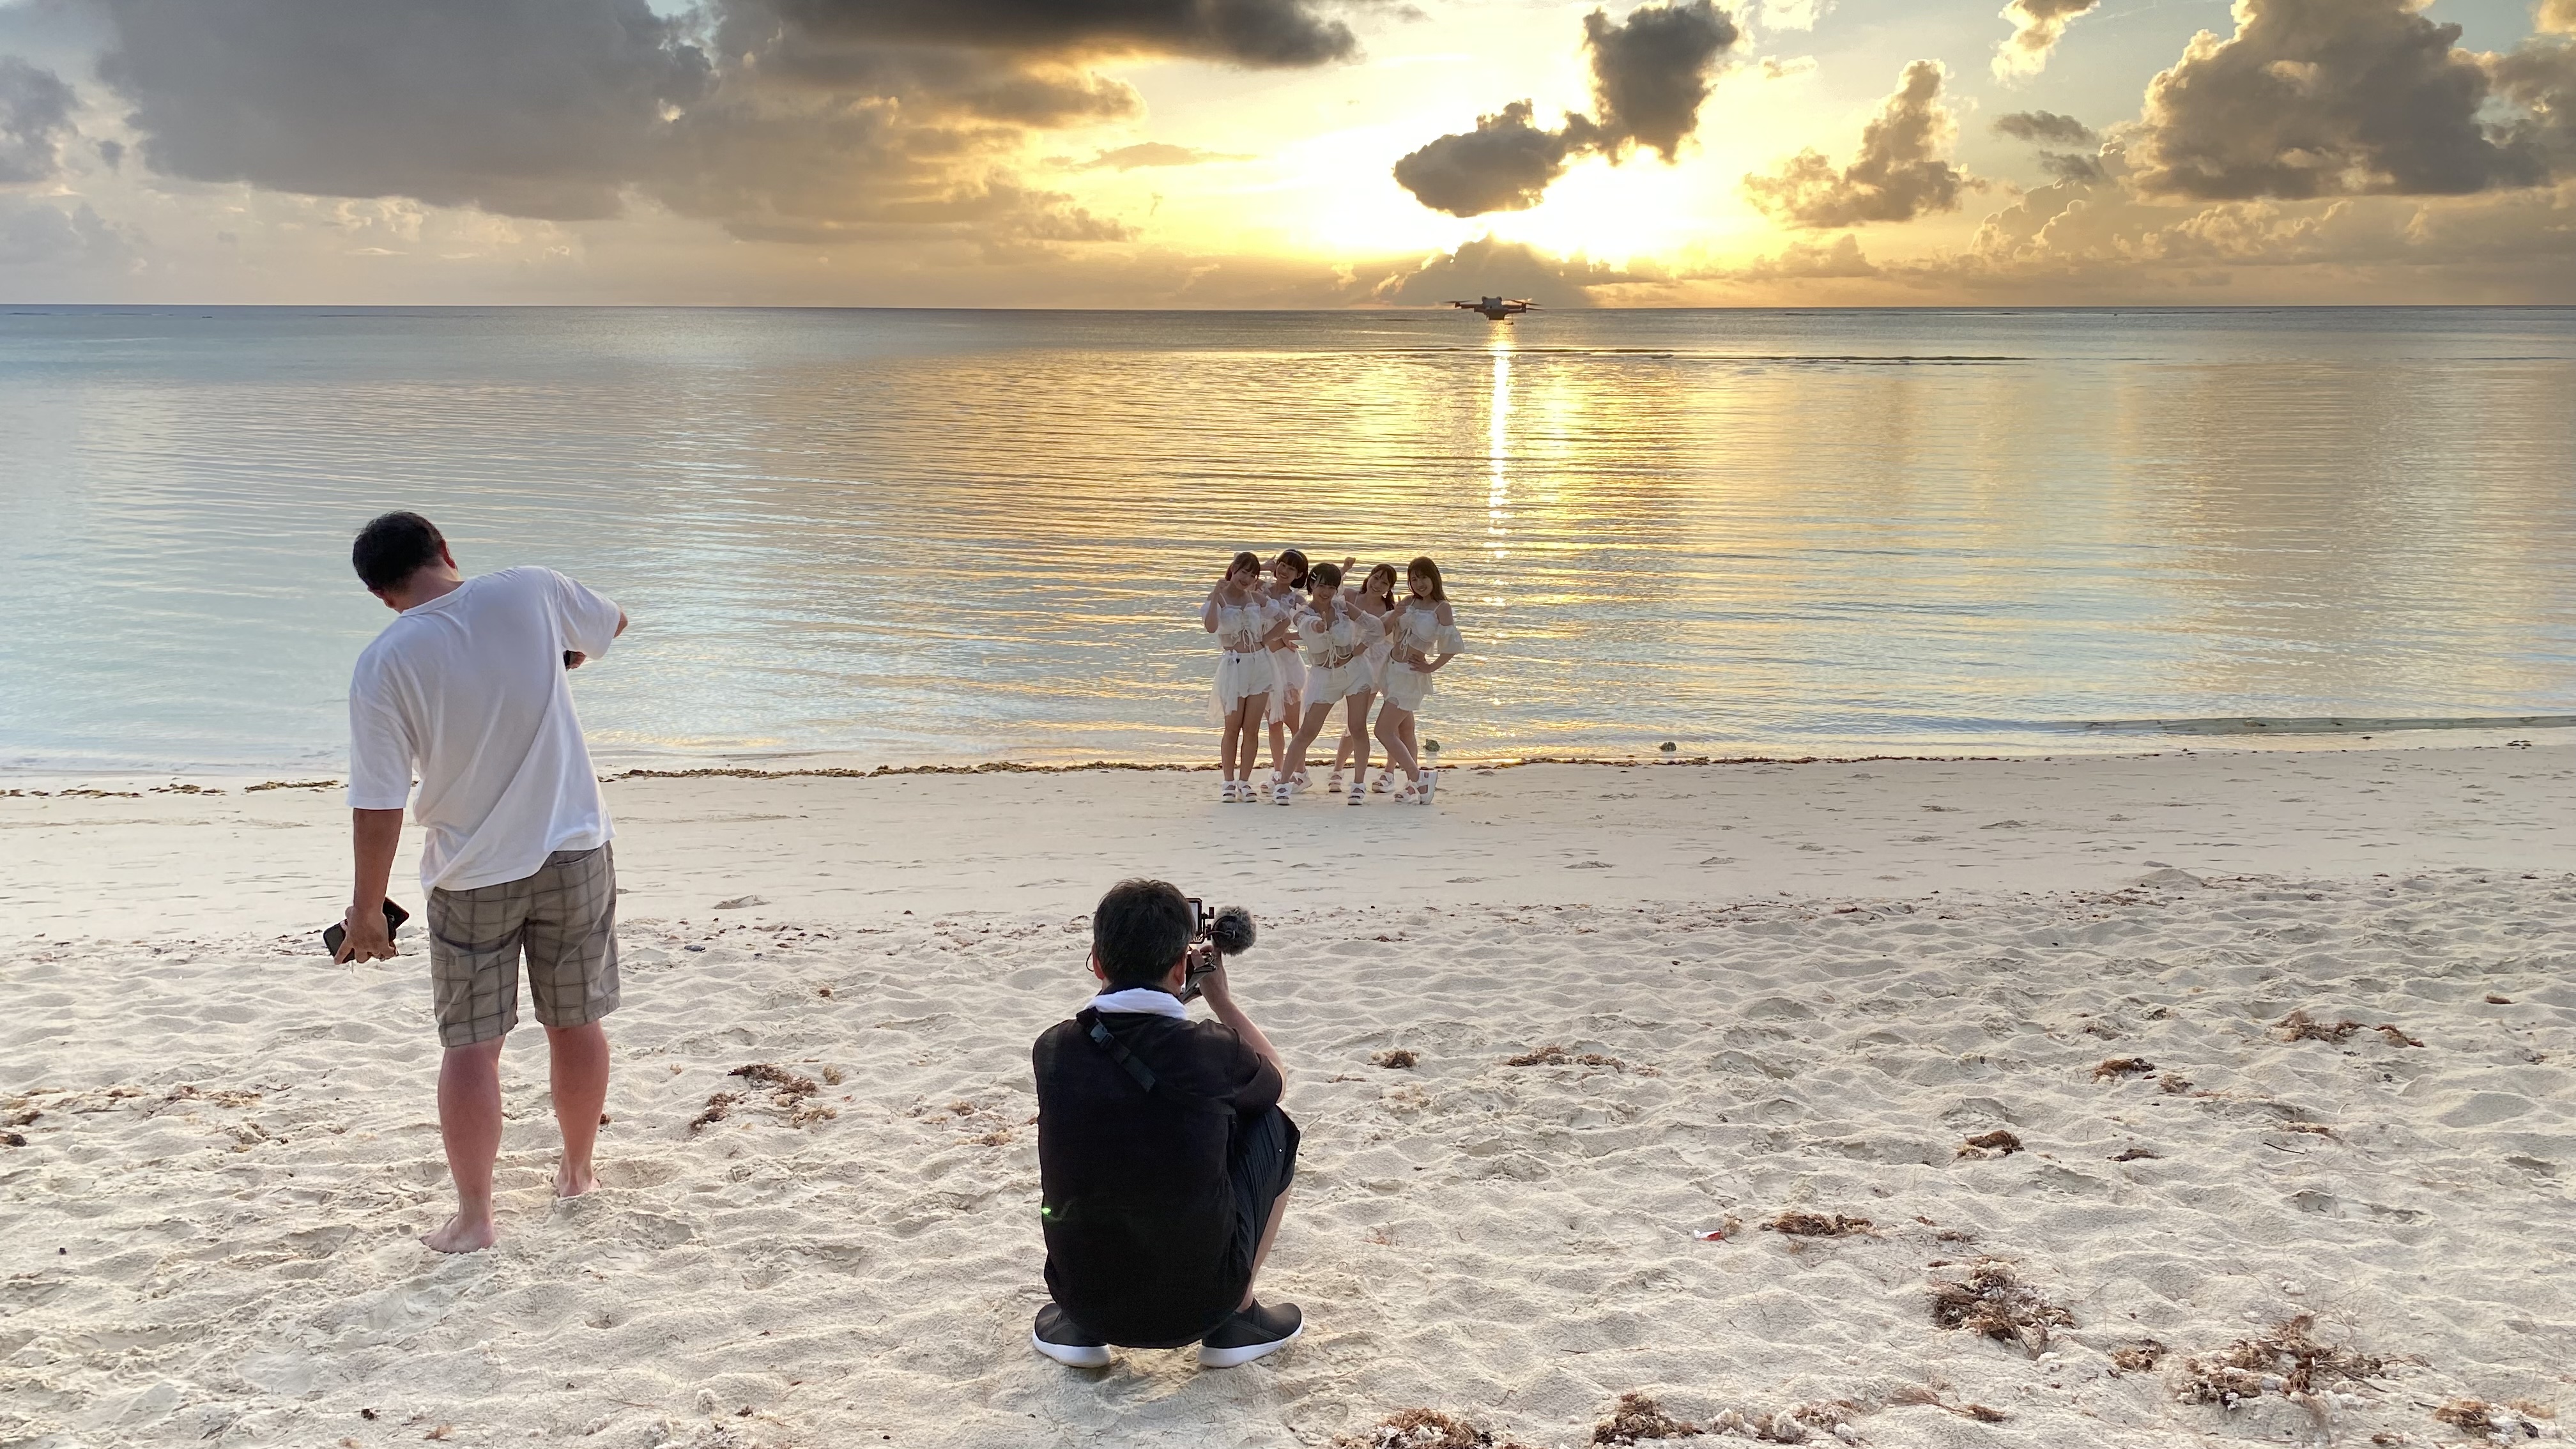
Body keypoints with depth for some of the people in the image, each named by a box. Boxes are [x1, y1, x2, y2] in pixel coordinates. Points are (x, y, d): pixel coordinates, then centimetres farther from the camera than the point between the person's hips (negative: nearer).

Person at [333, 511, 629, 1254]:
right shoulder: (532, 592, -7)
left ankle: (474, 1215, 10)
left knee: (471, 1044, 7)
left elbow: (379, 803, -12)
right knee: (576, 1021, 17)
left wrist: (367, 908, -1)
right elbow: (611, 621, 16)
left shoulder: (384, 663, -13)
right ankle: (577, 1171, 33)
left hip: (472, 875, -2)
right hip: (575, 853, 3)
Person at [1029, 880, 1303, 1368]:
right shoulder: (1212, 1053, -16)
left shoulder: (1052, 1051, -10)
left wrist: (1118, 972, 18)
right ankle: (1237, 1316, 20)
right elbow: (1277, 1076, 10)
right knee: (1272, 1127, 17)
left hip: (1086, 1298, 3)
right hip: (1202, 1300, -2)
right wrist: (1220, 996, 17)